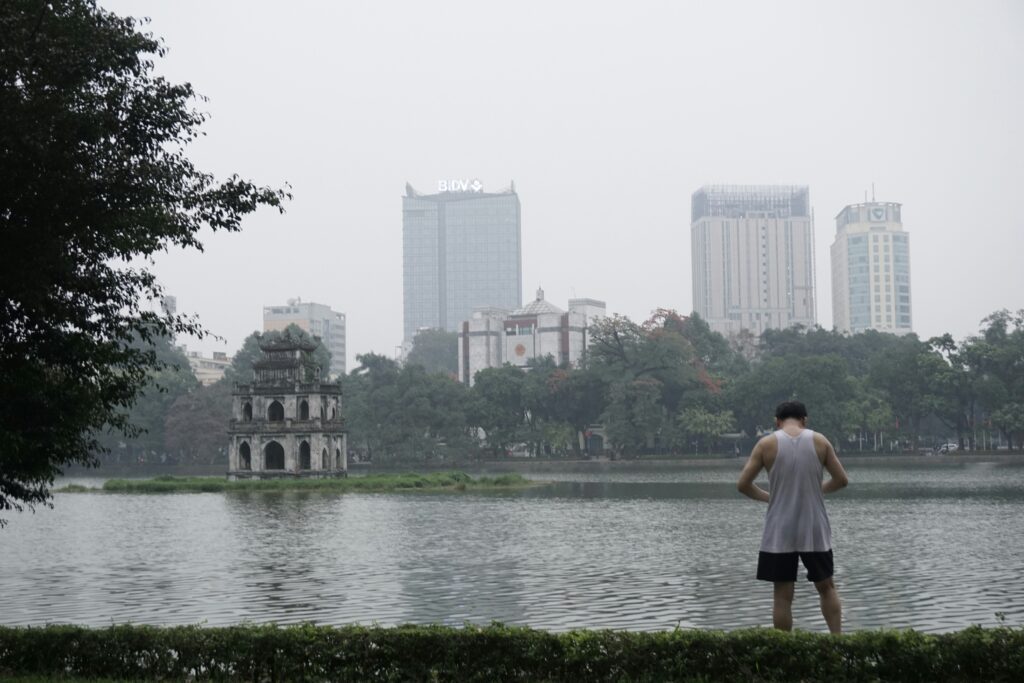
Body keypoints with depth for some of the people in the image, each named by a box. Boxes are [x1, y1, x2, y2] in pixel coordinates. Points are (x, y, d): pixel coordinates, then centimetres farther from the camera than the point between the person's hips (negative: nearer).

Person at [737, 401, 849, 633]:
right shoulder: (819, 441, 1)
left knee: (783, 595, 4)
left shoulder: (767, 444, -3)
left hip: (779, 534, -1)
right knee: (826, 587, 17)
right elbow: (841, 479, 5)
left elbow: (743, 484, -4)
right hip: (814, 531, 1)